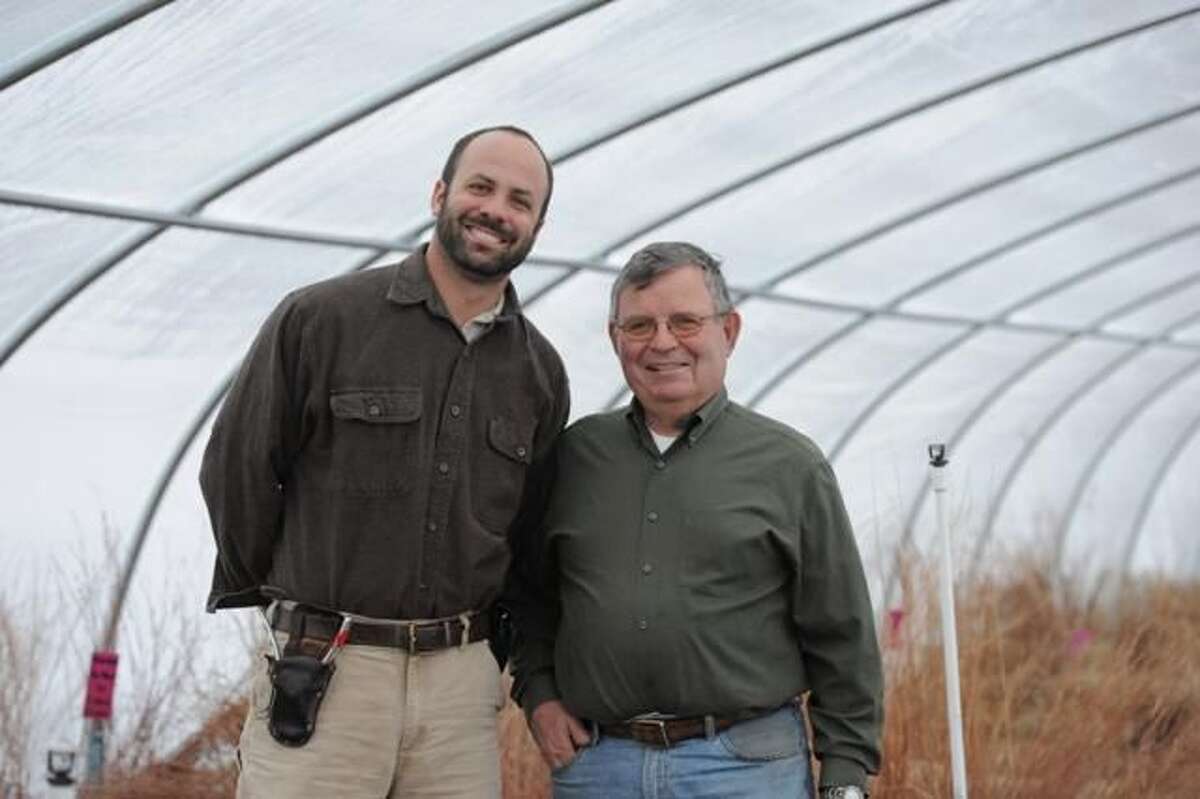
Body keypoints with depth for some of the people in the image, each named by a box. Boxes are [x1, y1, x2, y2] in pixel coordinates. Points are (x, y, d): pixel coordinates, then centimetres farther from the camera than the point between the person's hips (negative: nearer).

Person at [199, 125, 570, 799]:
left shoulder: (540, 370, 9)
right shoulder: (320, 318, -4)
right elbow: (236, 471, 3)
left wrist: (478, 638, 14)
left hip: (463, 680, 4)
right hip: (321, 678, -3)